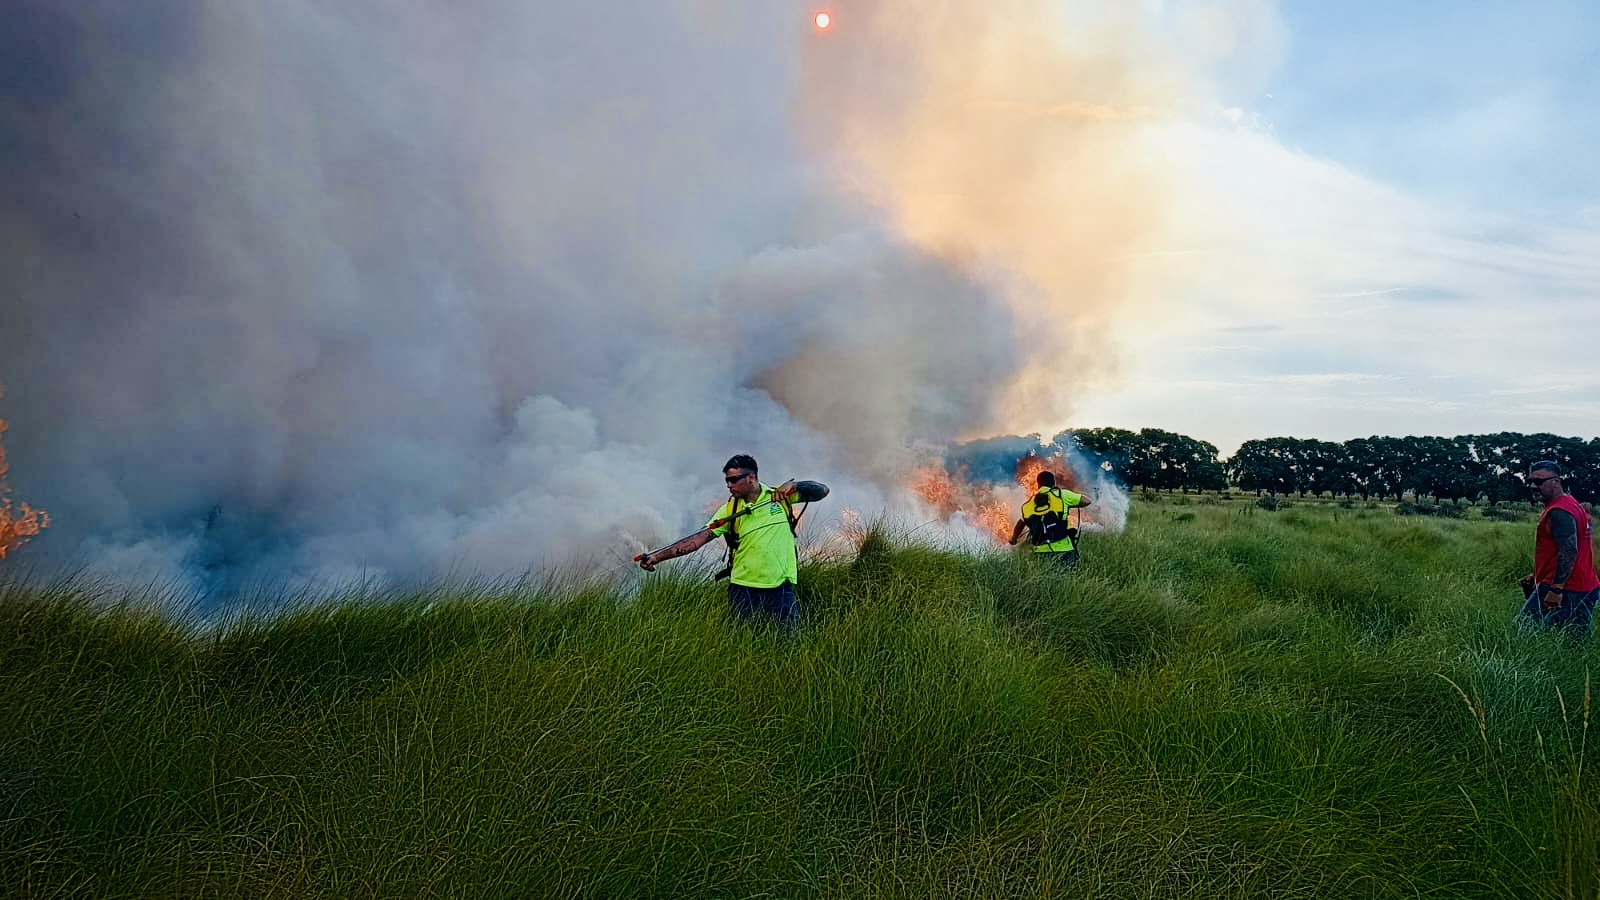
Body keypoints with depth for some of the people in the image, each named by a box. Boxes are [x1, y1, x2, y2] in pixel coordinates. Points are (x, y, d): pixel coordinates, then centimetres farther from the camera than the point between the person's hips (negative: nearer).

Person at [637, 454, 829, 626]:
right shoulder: (730, 510, 2)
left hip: (780, 587, -1)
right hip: (743, 589, 1)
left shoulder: (781, 496, 1)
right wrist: (657, 557, -16)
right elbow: (699, 538, -6)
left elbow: (822, 490, -1)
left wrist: (793, 485, -20)